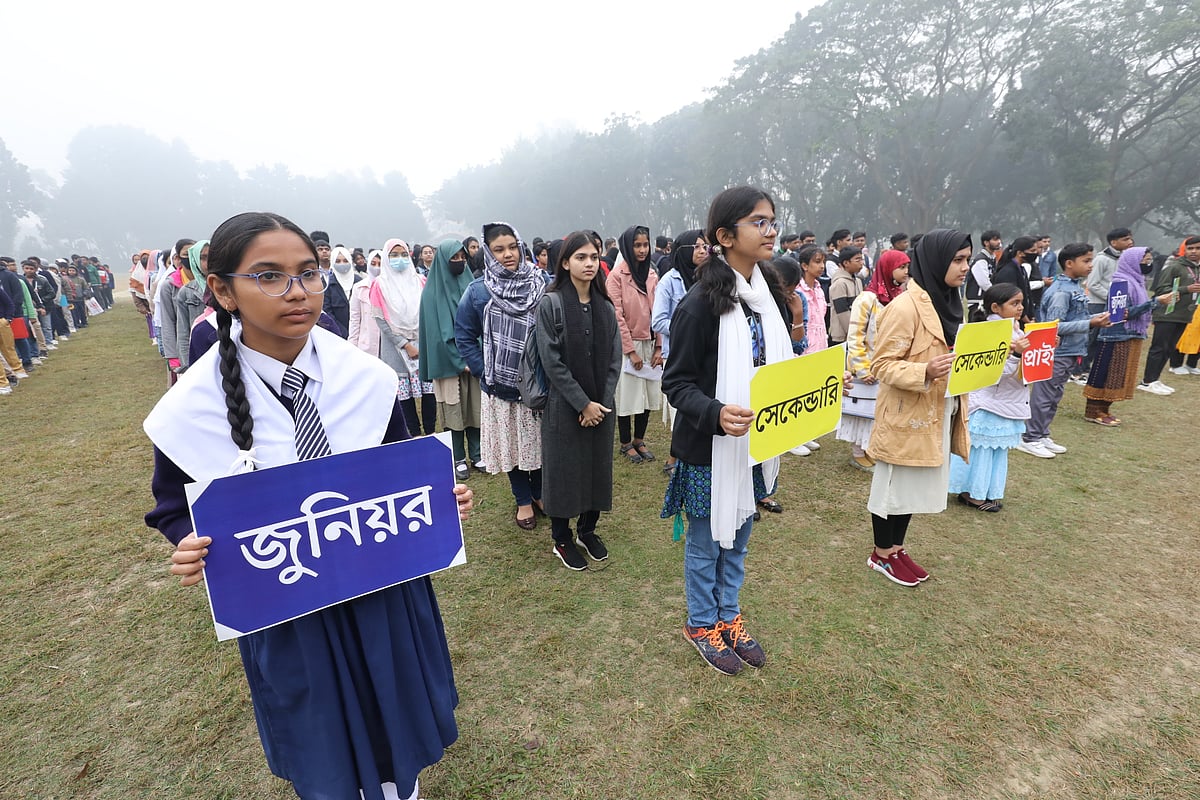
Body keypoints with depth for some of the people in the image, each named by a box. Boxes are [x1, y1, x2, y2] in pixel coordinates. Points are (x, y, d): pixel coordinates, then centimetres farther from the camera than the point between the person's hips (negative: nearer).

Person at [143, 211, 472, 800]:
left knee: (395, 716, 26)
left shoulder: (368, 379, -14)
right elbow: (176, 506, -1)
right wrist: (192, 547, -21)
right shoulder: (190, 408, -16)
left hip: (385, 590, 2)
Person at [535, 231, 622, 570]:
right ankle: (562, 539, 24)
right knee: (564, 470, 6)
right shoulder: (550, 304, -8)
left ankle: (588, 531, 32)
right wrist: (582, 403, -15)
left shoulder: (605, 307, 5)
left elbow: (615, 358, 4)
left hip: (601, 407, 4)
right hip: (564, 407, -4)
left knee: (597, 468, 12)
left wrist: (603, 402, -7)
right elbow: (551, 361, -13)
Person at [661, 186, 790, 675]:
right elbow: (676, 383, -17)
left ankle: (728, 617, 43)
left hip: (756, 445, 7)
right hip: (710, 448, -7)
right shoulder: (701, 304, -19)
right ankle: (702, 625, 37)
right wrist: (716, 413, -33)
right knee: (706, 544, 13)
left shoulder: (768, 297, 3)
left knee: (738, 540, 22)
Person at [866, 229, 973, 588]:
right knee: (894, 484, 5)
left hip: (937, 414, 9)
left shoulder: (946, 301, 10)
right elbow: (882, 365, -20)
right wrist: (925, 372, -33)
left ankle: (896, 548, 33)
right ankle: (881, 554, 23)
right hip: (906, 415, -9)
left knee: (916, 485, 17)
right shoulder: (905, 307, -19)